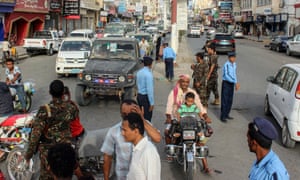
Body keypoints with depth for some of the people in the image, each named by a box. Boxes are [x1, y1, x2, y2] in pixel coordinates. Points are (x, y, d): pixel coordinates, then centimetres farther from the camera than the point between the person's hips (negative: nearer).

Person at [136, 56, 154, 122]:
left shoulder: (139, 72, 6)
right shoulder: (148, 74, -19)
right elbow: (150, 89, -21)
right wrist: (152, 103, -18)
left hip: (139, 95, 8)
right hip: (146, 97, -8)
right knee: (147, 117, 0)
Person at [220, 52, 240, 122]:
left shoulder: (234, 64, 5)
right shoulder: (226, 65, -19)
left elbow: (234, 74, 12)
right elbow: (226, 75, -25)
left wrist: (236, 83, 2)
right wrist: (235, 82, -25)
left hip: (232, 83, 7)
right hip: (226, 83, -7)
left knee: (230, 100, 13)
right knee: (225, 100, -3)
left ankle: (226, 114, 25)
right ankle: (223, 116, 5)